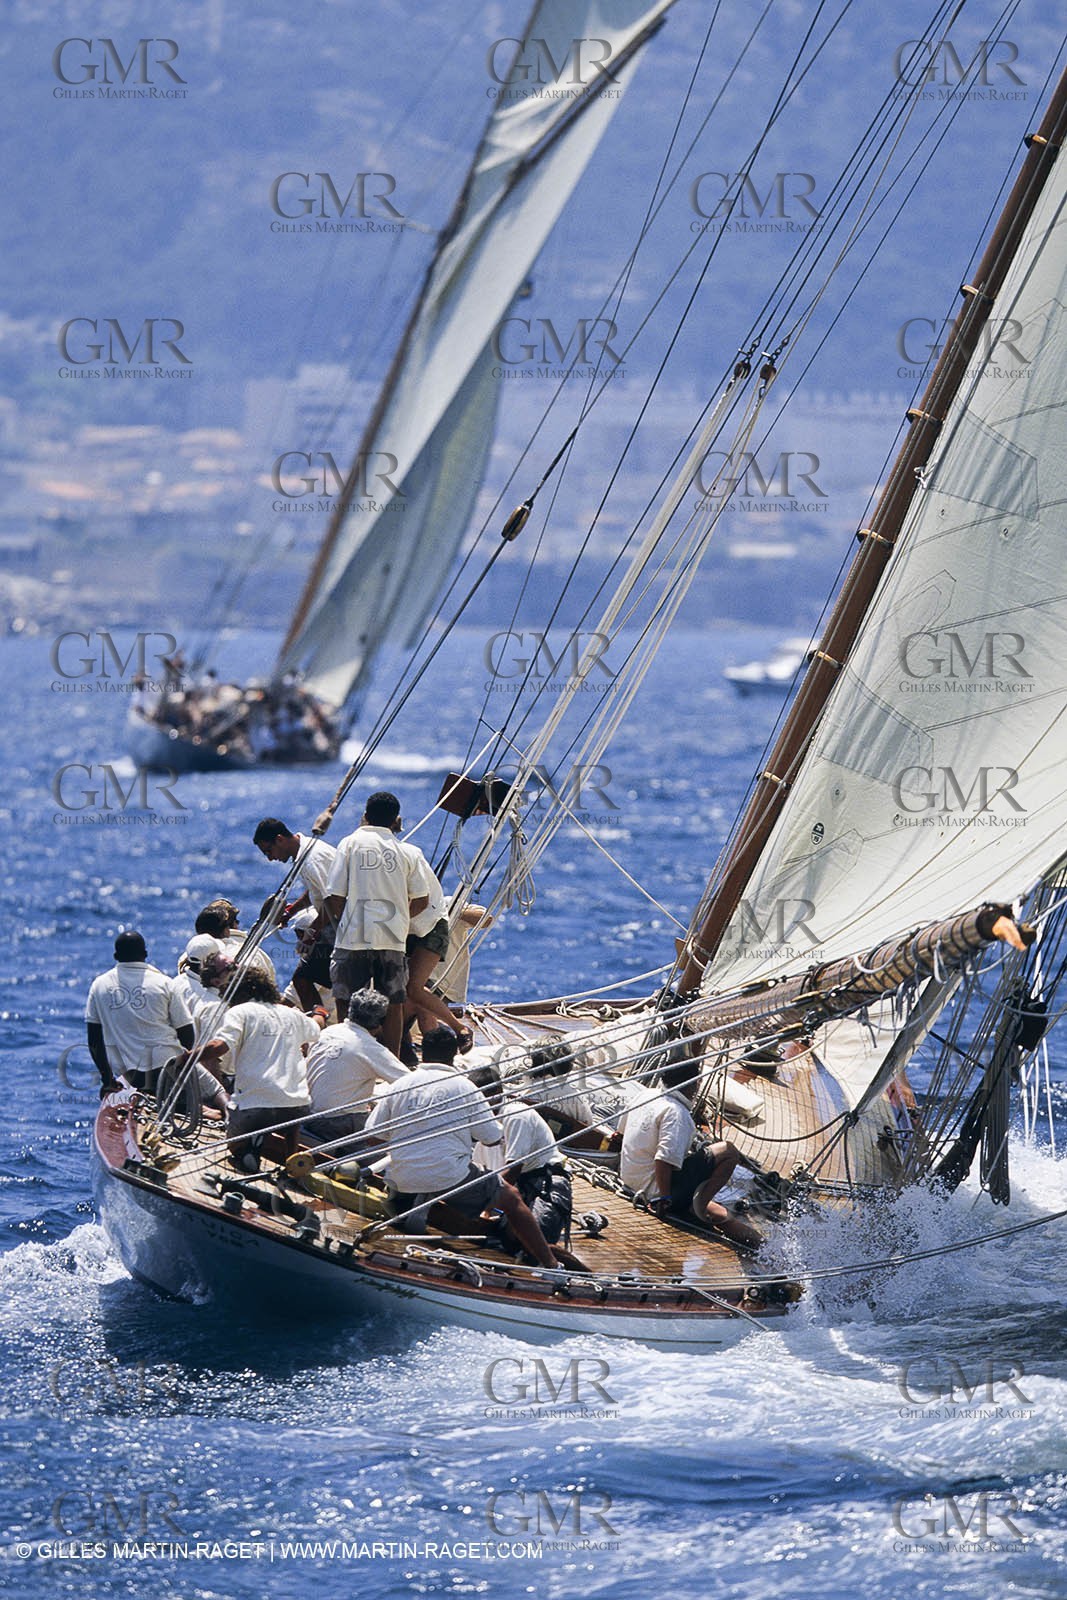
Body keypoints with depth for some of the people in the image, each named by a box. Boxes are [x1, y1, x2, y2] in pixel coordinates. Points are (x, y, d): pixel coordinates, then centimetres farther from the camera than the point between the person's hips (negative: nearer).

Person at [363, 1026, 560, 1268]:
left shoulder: (397, 1086, 5)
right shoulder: (464, 1087, -1)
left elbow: (373, 1137, 5)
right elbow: (493, 1139, 2)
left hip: (402, 1183, 3)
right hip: (451, 1179, -3)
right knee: (511, 1198, 15)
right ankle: (550, 1264, 15)